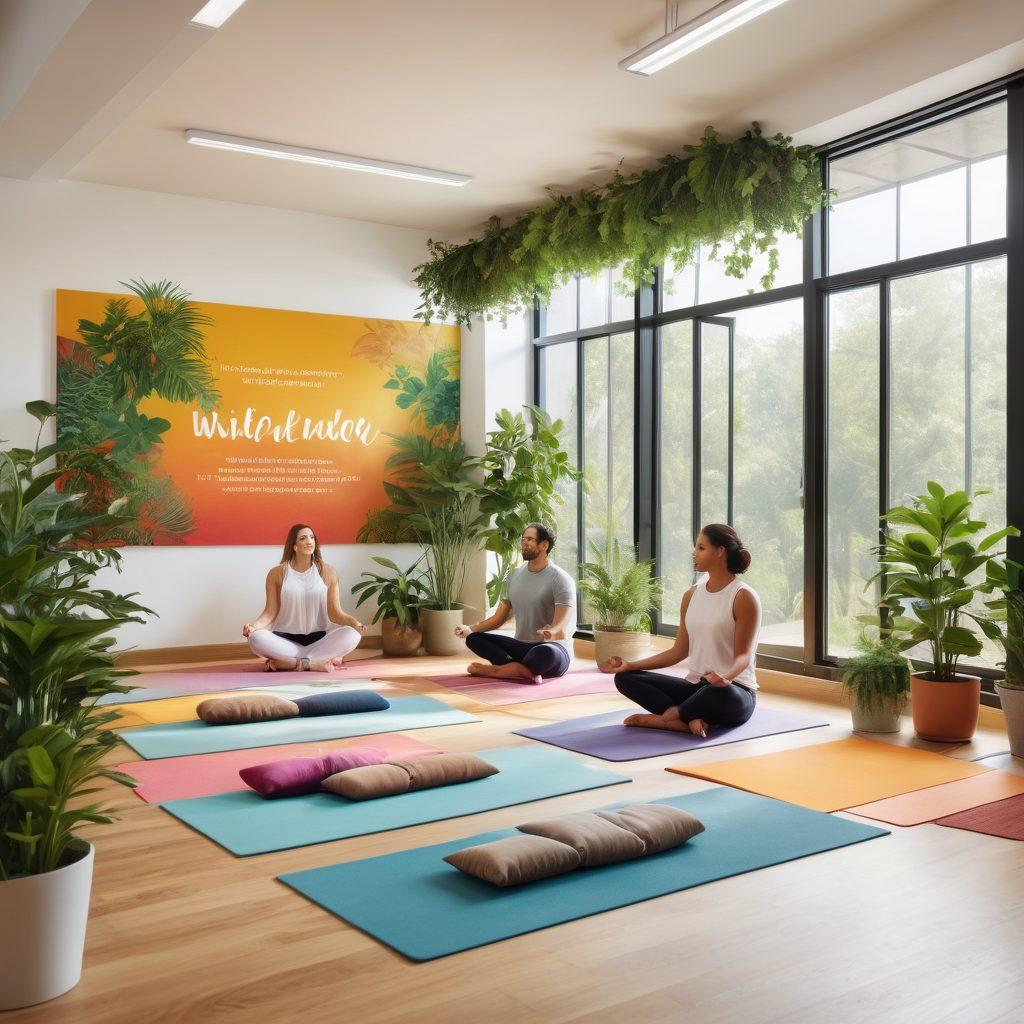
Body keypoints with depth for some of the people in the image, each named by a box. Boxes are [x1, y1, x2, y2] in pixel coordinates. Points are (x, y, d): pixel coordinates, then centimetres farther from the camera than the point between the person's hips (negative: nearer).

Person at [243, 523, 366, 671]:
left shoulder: (327, 573, 5)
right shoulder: (277, 574, 4)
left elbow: (335, 612, 2)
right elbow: (270, 612, 1)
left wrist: (354, 623, -18)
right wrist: (255, 625, -19)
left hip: (318, 637, 1)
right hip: (286, 638, -1)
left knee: (351, 635, -29)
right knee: (256, 638, -31)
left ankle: (284, 661, -26)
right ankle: (314, 663, -28)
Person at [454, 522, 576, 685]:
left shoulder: (560, 579, -10)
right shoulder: (515, 575, 12)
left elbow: (563, 628, -19)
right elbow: (499, 617, 13)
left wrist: (551, 633, -43)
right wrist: (470, 629, -4)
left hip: (555, 649, -7)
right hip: (521, 647, 7)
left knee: (546, 653, -42)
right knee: (473, 638, -11)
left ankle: (494, 670, -23)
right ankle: (526, 670, -31)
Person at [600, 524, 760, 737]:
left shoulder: (743, 597, -9)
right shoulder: (691, 596, 10)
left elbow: (743, 655, -12)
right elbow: (679, 651, 12)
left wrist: (726, 677, -35)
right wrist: (632, 665, 3)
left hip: (734, 689, -6)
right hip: (694, 686, 7)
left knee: (722, 693, -43)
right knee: (625, 678, -9)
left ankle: (663, 718, -17)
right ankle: (691, 719, -26)